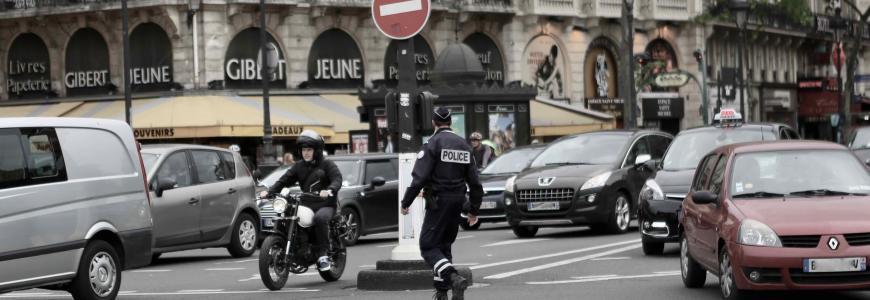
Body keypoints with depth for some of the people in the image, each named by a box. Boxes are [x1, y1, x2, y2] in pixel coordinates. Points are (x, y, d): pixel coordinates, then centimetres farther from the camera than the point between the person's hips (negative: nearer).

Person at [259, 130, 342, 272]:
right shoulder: (298, 167, 18)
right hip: (306, 205, 5)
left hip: (325, 204, -5)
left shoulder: (327, 164, 3)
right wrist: (269, 192, -10)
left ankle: (323, 255, -29)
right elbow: (284, 180, 8)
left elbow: (337, 179, -12)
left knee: (320, 218, -37)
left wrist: (330, 190, -35)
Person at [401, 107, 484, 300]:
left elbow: (419, 178, -17)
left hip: (438, 202, -6)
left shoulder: (433, 144, -9)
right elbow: (475, 182, 12)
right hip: (458, 202, 7)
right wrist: (474, 210, 18)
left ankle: (454, 278, -26)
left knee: (428, 247, -4)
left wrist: (405, 203, -10)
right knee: (444, 246, 17)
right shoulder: (464, 145, 11)